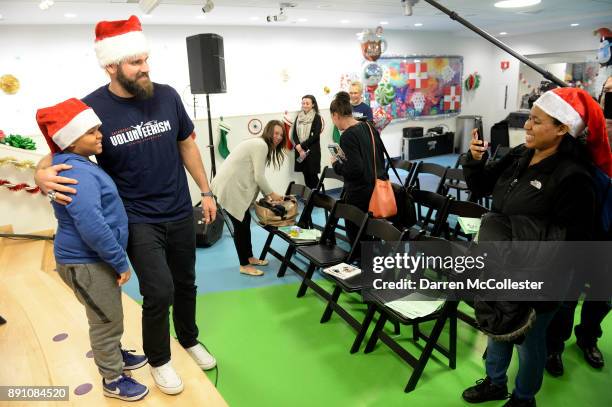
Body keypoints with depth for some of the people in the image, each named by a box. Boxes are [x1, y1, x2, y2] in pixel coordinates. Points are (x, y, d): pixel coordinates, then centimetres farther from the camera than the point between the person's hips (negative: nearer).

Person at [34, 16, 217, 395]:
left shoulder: (167, 95, -6)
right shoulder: (91, 107, -14)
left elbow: (187, 144, 6)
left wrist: (206, 192, 7)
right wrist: (43, 173, -26)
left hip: (180, 213, 4)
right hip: (137, 219, -3)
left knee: (186, 283, 17)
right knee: (159, 292, -8)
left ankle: (190, 339, 45)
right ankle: (159, 361, 22)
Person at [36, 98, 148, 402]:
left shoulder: (79, 166, 9)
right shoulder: (77, 174, -26)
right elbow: (92, 227, -32)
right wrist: (121, 262, -22)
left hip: (94, 258, 10)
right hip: (86, 263, -10)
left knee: (109, 318, 26)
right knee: (106, 322, 7)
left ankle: (114, 356, 47)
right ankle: (113, 380, 26)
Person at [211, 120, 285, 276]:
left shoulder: (262, 146, 17)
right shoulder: (261, 145, -15)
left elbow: (255, 176, 14)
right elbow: (259, 177, -18)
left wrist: (267, 195, 7)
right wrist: (271, 194, -6)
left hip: (235, 186, 11)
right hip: (229, 187, -11)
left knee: (245, 220, 17)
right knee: (240, 224, -2)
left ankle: (249, 257, 31)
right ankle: (244, 265, 10)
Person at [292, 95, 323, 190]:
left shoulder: (317, 117, -4)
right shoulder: (299, 117, 11)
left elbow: (316, 136, -11)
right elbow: (294, 134, 7)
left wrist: (302, 145, -13)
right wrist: (298, 146, -10)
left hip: (312, 150, -4)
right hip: (300, 150, 4)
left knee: (312, 174, -4)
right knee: (305, 174, 8)